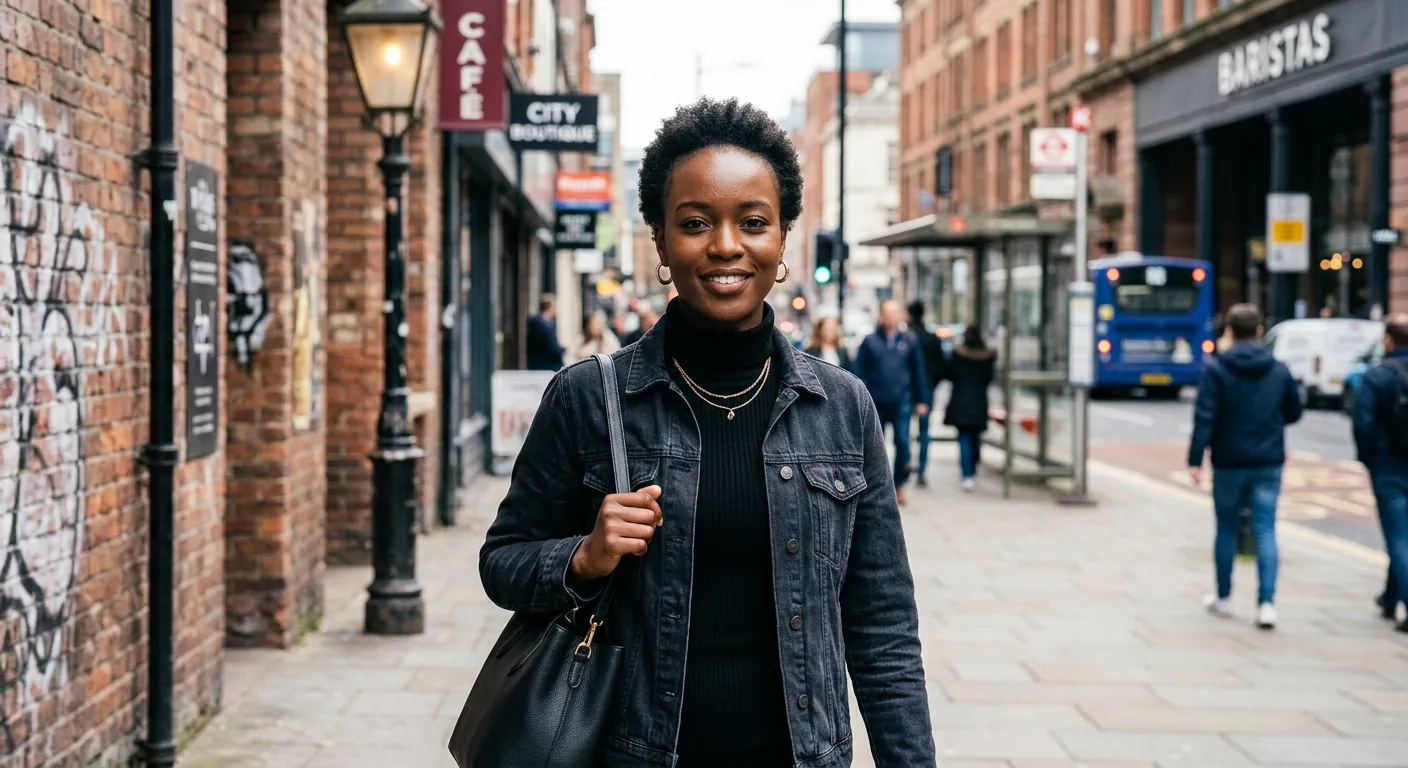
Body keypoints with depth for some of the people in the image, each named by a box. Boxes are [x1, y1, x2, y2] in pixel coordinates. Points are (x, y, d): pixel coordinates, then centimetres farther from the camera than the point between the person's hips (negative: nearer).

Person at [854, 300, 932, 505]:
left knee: (902, 442, -8)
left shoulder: (908, 341, 6)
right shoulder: (870, 342, 2)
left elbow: (919, 372, 9)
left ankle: (899, 485, 4)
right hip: (877, 402, 0)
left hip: (902, 402, 0)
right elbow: (859, 372, 2)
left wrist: (921, 401, 7)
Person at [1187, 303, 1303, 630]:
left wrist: (1195, 459, -14)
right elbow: (1293, 413, 13)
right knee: (1265, 531, 0)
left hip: (1229, 463, -1)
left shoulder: (1216, 369, -8)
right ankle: (1266, 603, -11)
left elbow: (1204, 417, -14)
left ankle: (1223, 598, 25)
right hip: (1269, 464, 2)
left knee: (1226, 529, 13)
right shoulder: (1279, 370, 3)